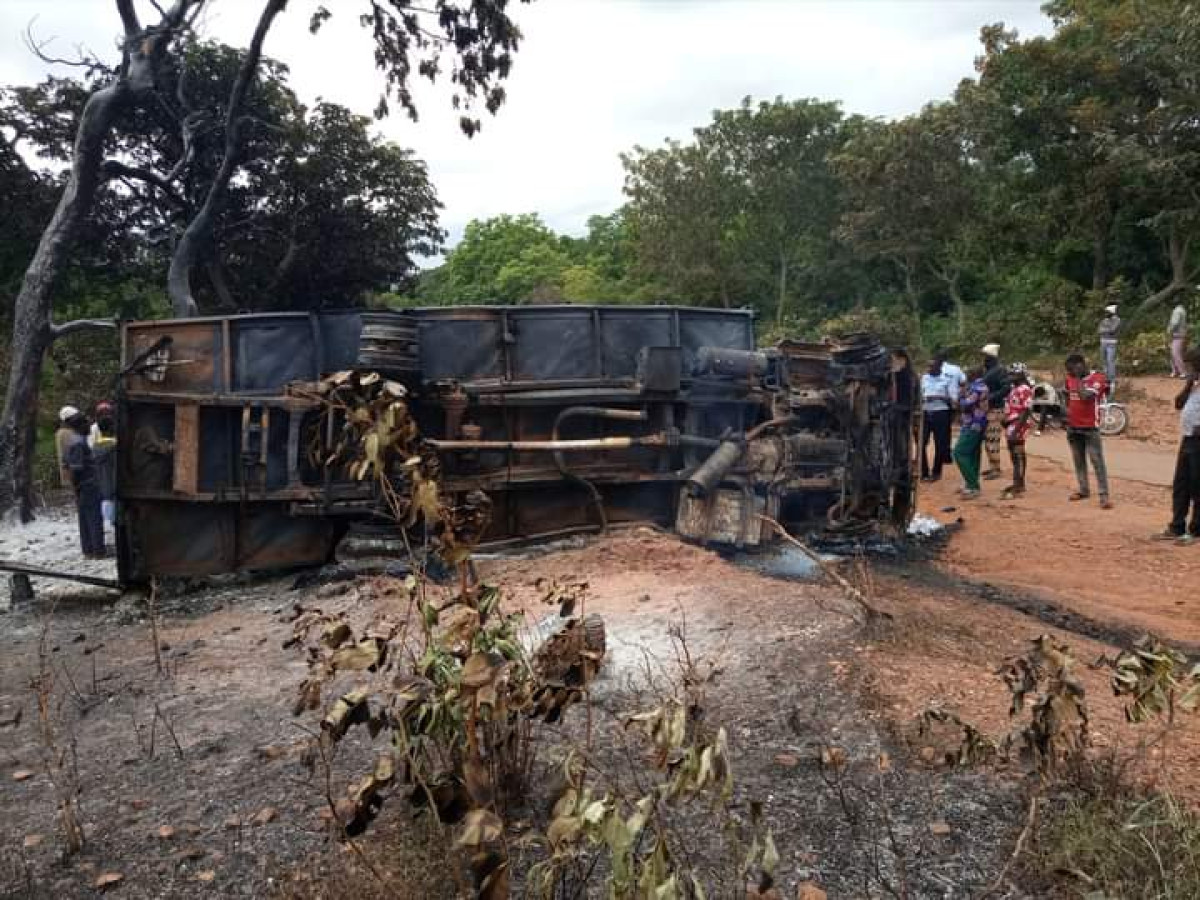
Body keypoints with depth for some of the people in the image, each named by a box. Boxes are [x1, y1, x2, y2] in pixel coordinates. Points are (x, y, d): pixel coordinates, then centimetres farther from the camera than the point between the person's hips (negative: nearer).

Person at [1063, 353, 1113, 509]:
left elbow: (1085, 397, -25)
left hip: (1090, 427, -6)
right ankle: (1084, 490, 23)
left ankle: (1104, 495, -9)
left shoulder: (1097, 378, -12)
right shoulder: (1070, 379, 6)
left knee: (1097, 461, -7)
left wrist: (1078, 378, -17)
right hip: (1073, 427, 6)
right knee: (1078, 460, 13)